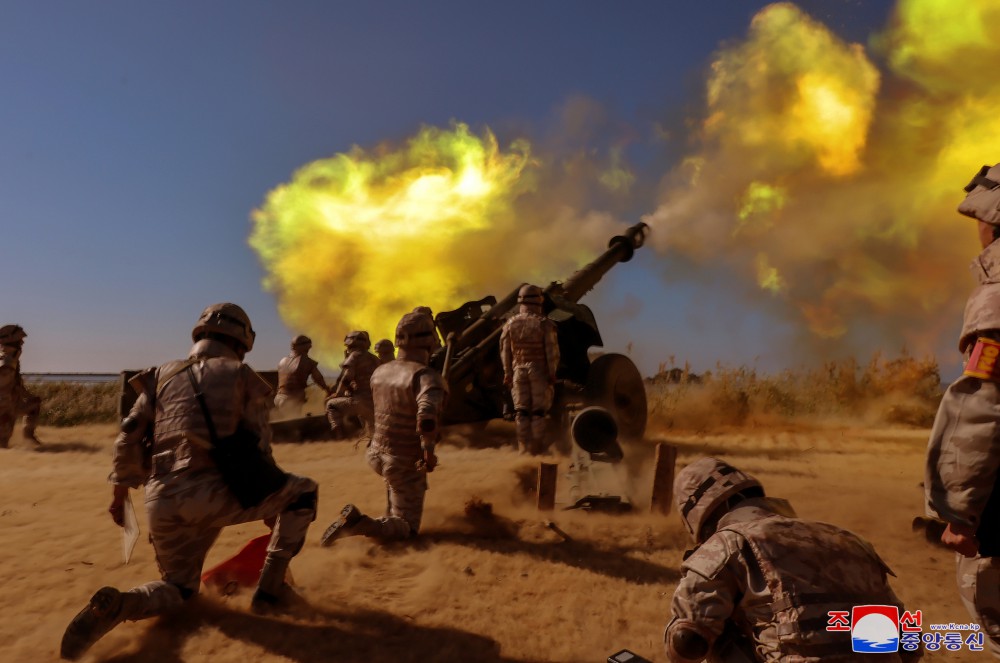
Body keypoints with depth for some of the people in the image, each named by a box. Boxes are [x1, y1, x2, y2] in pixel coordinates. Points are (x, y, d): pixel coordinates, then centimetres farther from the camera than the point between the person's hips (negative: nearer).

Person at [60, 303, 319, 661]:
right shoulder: (242, 376, 8)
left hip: (162, 502, 5)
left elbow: (129, 438, 12)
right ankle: (269, 589, 12)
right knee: (303, 491, 15)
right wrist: (269, 505, 19)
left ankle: (115, 605, -6)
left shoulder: (163, 375, 18)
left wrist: (119, 492, 24)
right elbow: (259, 449, 6)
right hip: (215, 495, -5)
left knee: (180, 587, 26)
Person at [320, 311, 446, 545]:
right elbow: (426, 416, -41)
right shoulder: (427, 376, -23)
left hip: (377, 454, 7)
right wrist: (429, 451, -27)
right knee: (406, 529, 5)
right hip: (406, 464, -7)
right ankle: (357, 523, -18)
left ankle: (391, 515, 39)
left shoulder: (380, 371, -1)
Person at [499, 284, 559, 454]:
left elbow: (505, 350, 3)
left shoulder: (510, 323, 0)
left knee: (521, 410, 7)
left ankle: (524, 447, 8)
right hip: (539, 370, -2)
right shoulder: (545, 323, -9)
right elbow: (552, 351, -10)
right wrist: (552, 373, -1)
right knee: (538, 410, 4)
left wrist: (507, 373, 10)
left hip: (518, 370, 3)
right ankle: (537, 446, 6)